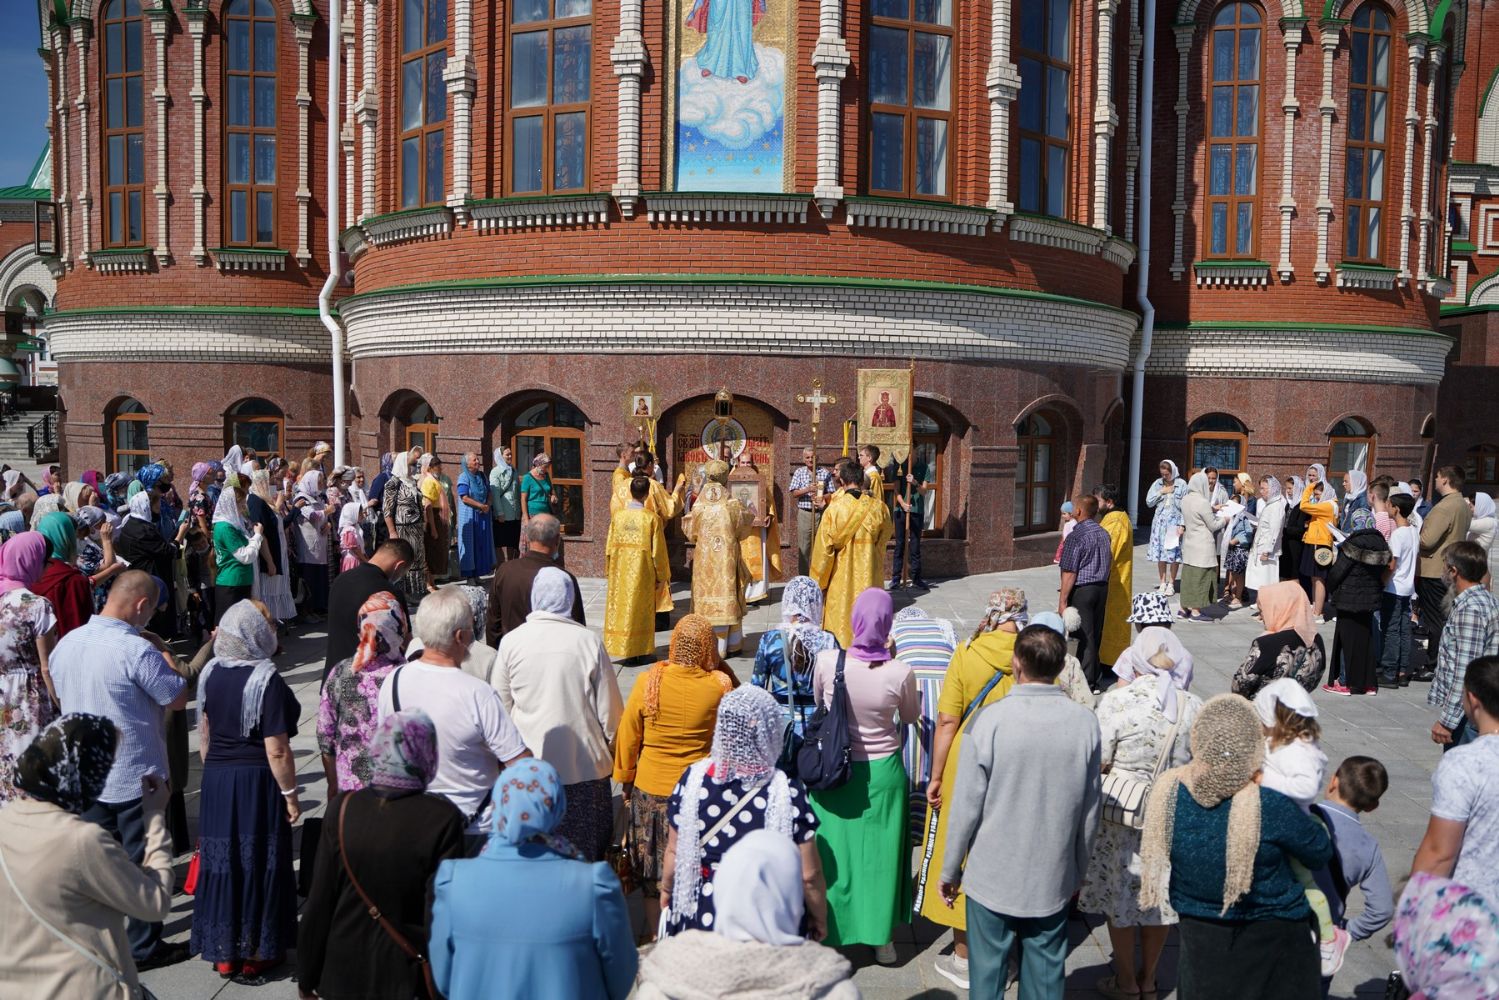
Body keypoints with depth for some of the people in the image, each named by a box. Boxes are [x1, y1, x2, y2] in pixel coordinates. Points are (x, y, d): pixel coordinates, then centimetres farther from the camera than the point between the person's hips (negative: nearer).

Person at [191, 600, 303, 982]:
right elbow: (277, 751, -19)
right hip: (257, 782, -6)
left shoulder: (210, 672, 1)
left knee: (221, 860, 14)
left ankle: (223, 953, 26)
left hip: (216, 779, 6)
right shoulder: (267, 680, -20)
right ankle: (257, 954, 18)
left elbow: (204, 734, 11)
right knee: (258, 863, 7)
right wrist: (290, 794, -9)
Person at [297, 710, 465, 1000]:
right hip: (411, 976, -2)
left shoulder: (342, 809, -12)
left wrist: (307, 975, 8)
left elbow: (319, 902, -6)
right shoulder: (443, 819, -20)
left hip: (344, 974, 3)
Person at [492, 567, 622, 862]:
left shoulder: (512, 641, -6)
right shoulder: (588, 641, -9)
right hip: (585, 764, -1)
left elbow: (501, 706, 4)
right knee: (586, 849, 11)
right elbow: (610, 708, -3)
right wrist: (611, 743, 14)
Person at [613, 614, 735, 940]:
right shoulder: (720, 684, -16)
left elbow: (628, 736, -6)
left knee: (654, 868, 17)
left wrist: (625, 779, 9)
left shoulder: (648, 681, -16)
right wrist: (716, 665, 4)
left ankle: (654, 934, 31)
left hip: (651, 788, 0)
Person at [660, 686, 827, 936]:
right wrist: (819, 919, 4)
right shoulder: (788, 793, -21)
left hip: (701, 911, 3)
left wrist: (666, 890, 18)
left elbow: (674, 851, -1)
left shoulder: (694, 778, -14)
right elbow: (809, 875, -14)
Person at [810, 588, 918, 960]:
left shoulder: (827, 661, -18)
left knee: (835, 849, 14)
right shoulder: (900, 673, -20)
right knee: (880, 851, 15)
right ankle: (881, 937, 29)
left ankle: (830, 933, 27)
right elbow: (911, 717, 1)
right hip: (883, 771, 0)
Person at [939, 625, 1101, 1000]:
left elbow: (967, 806, -12)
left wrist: (950, 870, 1)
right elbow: (1090, 811, -1)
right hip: (1054, 880, 3)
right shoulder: (1085, 723, -9)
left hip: (993, 876, -2)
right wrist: (1079, 870, 15)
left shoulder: (989, 720, -18)